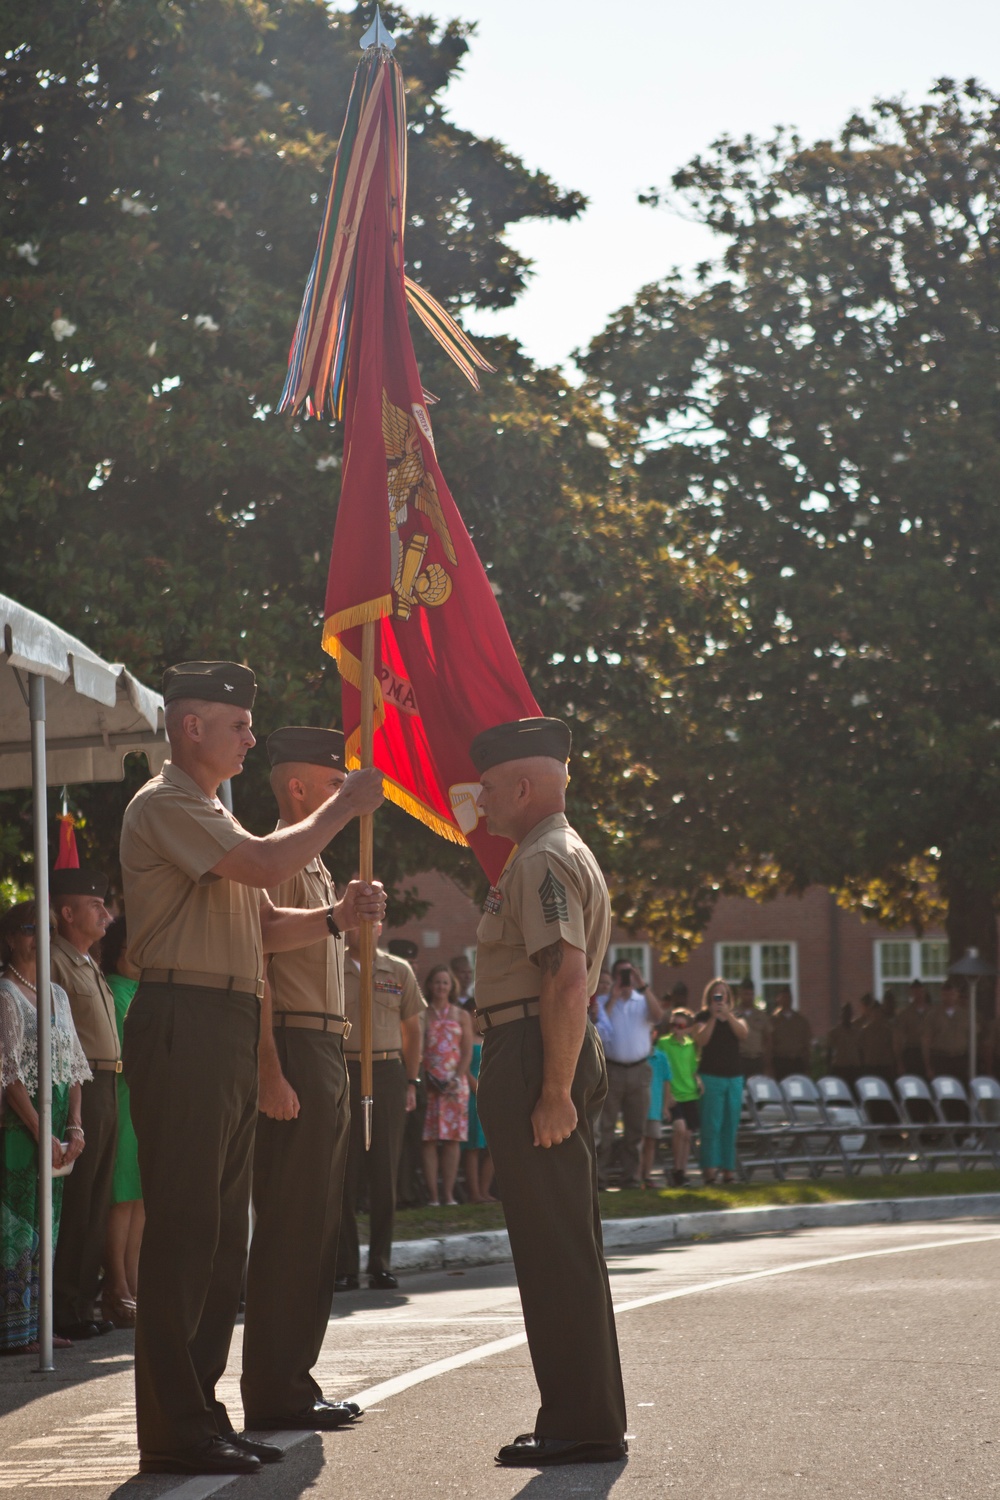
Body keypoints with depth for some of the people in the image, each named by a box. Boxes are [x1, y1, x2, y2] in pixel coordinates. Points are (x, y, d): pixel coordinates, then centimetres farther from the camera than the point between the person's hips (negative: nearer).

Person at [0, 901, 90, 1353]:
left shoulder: (57, 994, 14)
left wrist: (74, 1127, 2)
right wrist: (42, 1133, -14)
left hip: (56, 1123, 7)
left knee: (47, 1223, 8)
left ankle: (38, 1323, 12)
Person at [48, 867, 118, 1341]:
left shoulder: (90, 967, 22)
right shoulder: (55, 962, -9)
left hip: (106, 1088, 10)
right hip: (78, 1088, -10)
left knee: (98, 1199, 11)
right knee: (75, 1200, -8)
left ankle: (85, 1297, 17)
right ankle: (65, 1306, -5)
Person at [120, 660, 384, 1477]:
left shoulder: (214, 816, 25)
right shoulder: (165, 805, -7)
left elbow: (264, 925, 22)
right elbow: (265, 864, -19)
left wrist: (338, 915, 5)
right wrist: (342, 806, -7)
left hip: (231, 1030, 10)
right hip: (184, 1024, -10)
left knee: (222, 1227, 11)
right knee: (184, 1225, -9)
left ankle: (199, 1409, 17)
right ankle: (175, 1431, -7)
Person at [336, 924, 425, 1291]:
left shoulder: (399, 971, 11)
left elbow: (412, 1030, 14)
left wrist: (411, 1083, 7)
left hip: (388, 1072, 1)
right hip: (342, 1072, -1)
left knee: (385, 1171, 1)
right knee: (344, 1172, -2)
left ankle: (381, 1264, 7)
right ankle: (344, 1267, 2)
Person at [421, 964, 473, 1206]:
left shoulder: (461, 1016, 12)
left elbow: (467, 1052, 6)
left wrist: (457, 1079, -8)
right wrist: (425, 1078, -11)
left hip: (455, 1084, 1)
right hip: (428, 1083, -1)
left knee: (453, 1139, -3)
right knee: (429, 1140, -6)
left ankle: (448, 1194, -2)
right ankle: (433, 1195, -7)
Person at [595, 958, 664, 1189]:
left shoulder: (643, 1001, 11)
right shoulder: (603, 1002, 8)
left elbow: (658, 1016, -9)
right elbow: (598, 1026, -8)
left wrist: (643, 987, -13)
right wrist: (613, 998, -8)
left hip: (639, 1070, 2)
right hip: (612, 1070, -2)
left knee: (635, 1128, 5)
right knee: (605, 1127, -6)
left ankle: (632, 1177, 9)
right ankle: (600, 1176, -7)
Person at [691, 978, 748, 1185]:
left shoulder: (735, 1016, 13)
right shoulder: (703, 1016, 3)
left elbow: (743, 1034, -5)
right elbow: (701, 1040, -12)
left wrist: (728, 1015, -14)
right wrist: (713, 1017, -15)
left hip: (734, 1076, 4)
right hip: (712, 1076, -4)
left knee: (730, 1125, 3)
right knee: (711, 1124, -10)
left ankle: (728, 1168, 6)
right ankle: (709, 1167, -12)